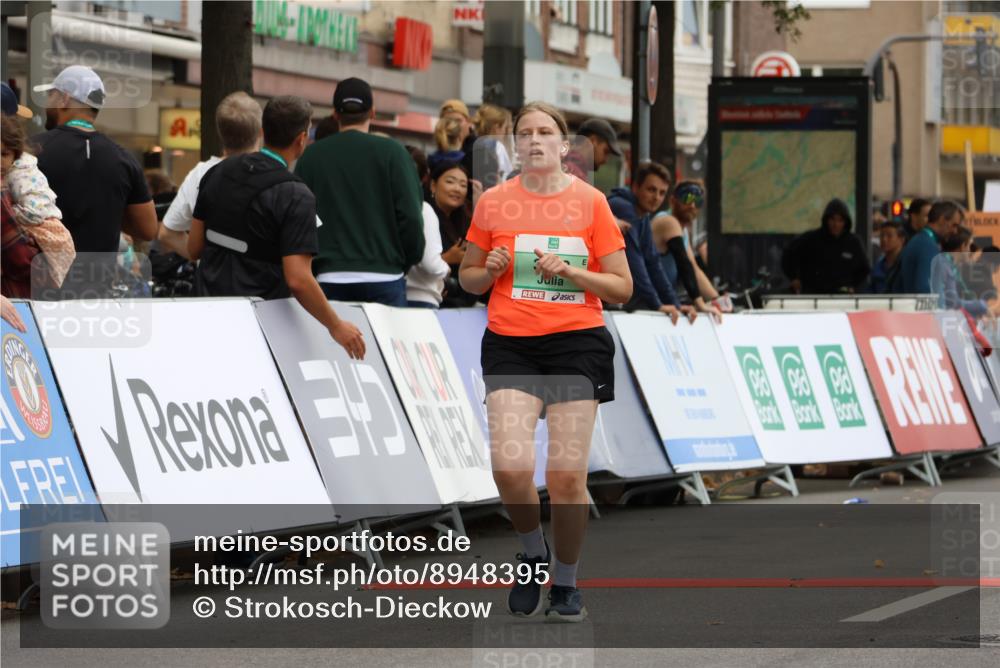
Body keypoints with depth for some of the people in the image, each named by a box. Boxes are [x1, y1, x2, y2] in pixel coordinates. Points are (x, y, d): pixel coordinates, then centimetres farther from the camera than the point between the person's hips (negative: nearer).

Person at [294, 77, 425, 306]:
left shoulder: (311, 156, 5)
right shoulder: (391, 152, -2)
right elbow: (410, 216, -5)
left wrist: (311, 268, 17)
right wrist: (407, 262, 10)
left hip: (329, 279, 2)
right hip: (383, 277, -2)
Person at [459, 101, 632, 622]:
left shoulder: (590, 201, 3)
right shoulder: (494, 202, 7)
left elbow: (622, 288, 4)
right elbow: (468, 277, 18)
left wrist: (568, 270, -11)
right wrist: (490, 270, -4)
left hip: (577, 342, -1)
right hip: (510, 344, 1)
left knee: (567, 476, -5)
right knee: (509, 466, -17)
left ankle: (566, 585, 14)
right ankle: (533, 553, 12)